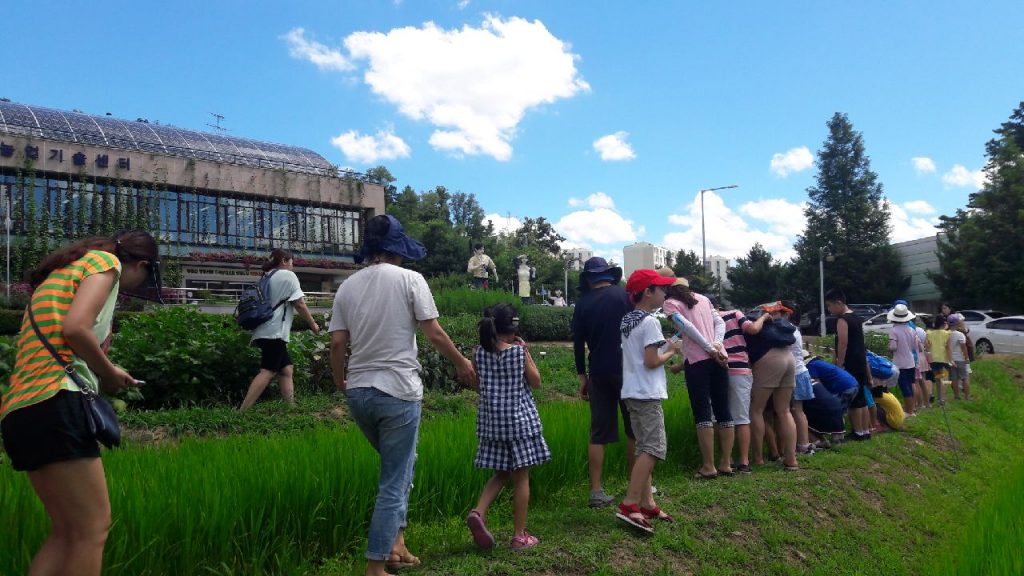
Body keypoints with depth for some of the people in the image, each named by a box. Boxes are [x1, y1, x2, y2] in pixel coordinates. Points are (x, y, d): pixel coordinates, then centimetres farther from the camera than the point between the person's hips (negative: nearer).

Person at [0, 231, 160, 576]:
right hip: (53, 403, -9)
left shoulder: (64, 269, 29)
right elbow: (74, 328, -16)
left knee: (66, 532, 12)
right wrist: (110, 373, -3)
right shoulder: (105, 261, 2)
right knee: (93, 528, -6)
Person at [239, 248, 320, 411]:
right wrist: (313, 324, 3)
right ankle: (242, 413, -23)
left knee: (286, 370, 11)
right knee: (268, 372, -15)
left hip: (265, 331, 9)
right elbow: (299, 304, -6)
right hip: (274, 332, -9)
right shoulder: (288, 275, 0)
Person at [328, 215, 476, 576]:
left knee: (397, 468, 25)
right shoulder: (409, 279, -7)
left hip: (358, 392, 6)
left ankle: (395, 544, 24)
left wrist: (339, 379, 22)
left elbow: (337, 344, 4)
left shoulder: (347, 287, 6)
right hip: (398, 391, -5)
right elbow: (434, 334, -8)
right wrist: (461, 363, 8)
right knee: (395, 480, 4)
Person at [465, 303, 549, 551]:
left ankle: (478, 512, -3)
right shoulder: (518, 352, -10)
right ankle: (519, 535, 11)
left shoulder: (480, 352, -1)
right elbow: (536, 382, 1)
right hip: (519, 419, -4)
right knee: (521, 477, 5)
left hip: (491, 419, 4)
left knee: (501, 474, 18)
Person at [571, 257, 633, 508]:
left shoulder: (582, 304, 3)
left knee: (599, 433, 6)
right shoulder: (625, 296, -3)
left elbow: (578, 343, 5)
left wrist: (582, 377, 13)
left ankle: (596, 492, 5)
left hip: (598, 373, 2)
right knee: (634, 430, 11)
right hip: (627, 369, -2)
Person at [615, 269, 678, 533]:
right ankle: (629, 505, -13)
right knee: (653, 448, -9)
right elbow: (651, 362, -18)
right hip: (647, 395, -10)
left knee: (645, 448, 12)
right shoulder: (650, 322, -14)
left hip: (632, 392, 10)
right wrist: (671, 352, -2)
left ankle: (646, 503, 15)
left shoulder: (627, 321, 14)